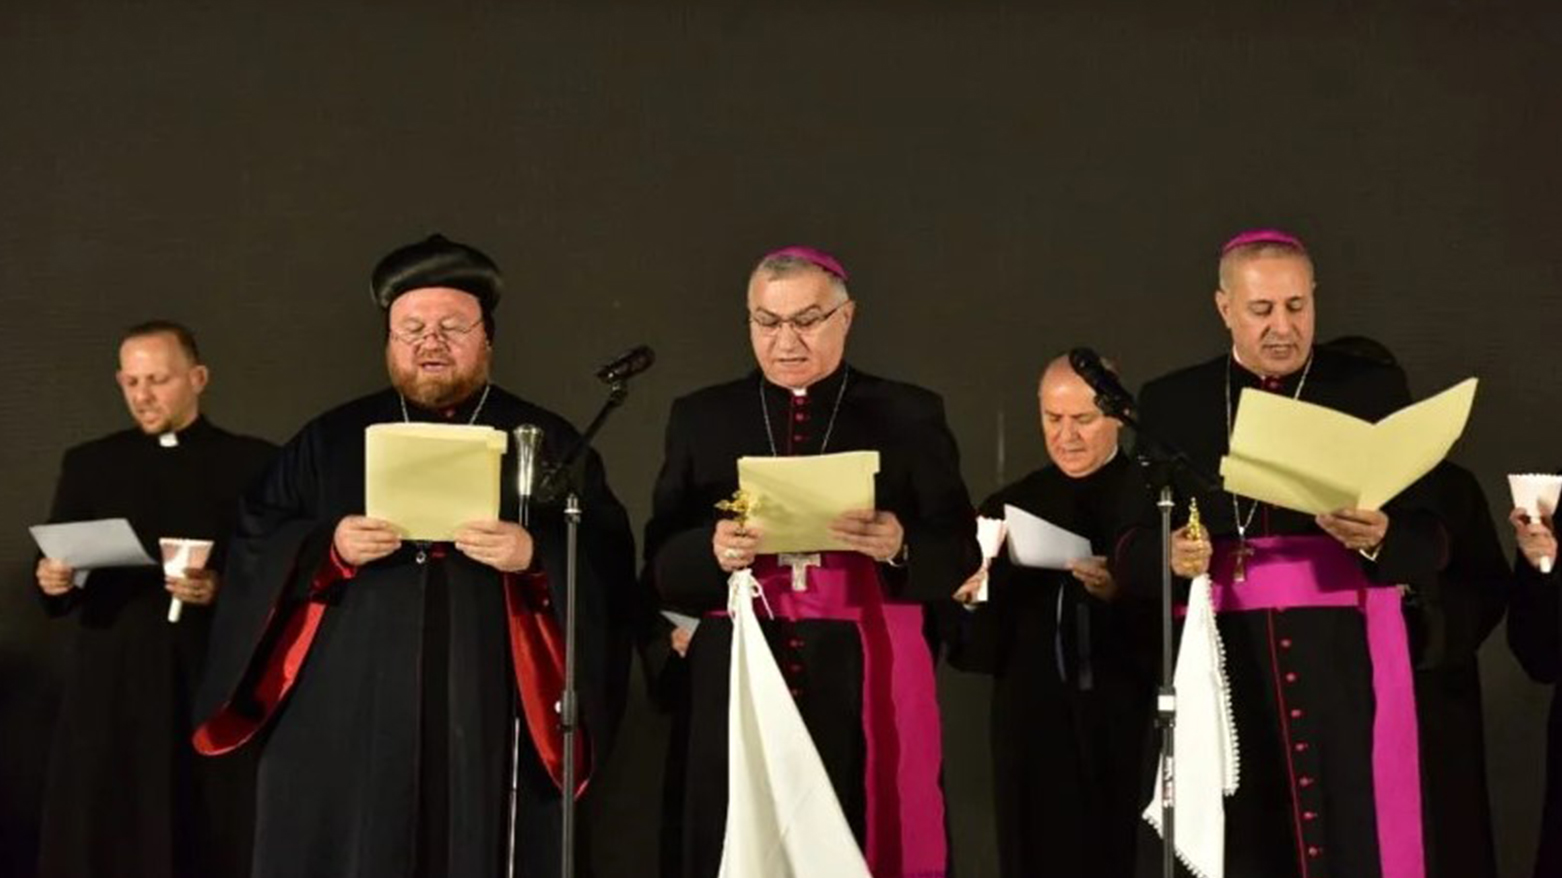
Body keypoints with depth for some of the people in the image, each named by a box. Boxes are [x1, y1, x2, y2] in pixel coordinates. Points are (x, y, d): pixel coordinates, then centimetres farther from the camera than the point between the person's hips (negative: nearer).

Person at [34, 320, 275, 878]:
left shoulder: (253, 463, 4)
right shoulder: (88, 464, 12)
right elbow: (54, 592, 10)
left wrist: (223, 589, -17)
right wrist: (53, 582, -11)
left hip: (219, 687, -2)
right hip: (111, 687, 2)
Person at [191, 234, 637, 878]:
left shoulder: (548, 442, 9)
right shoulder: (330, 440, 13)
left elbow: (608, 559, 0)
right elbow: (255, 544, 7)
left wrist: (535, 557, -18)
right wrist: (329, 549, -11)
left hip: (492, 722, -1)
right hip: (350, 718, 1)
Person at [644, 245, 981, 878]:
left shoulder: (909, 417, 7)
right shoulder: (700, 418, 11)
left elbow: (961, 554, 3)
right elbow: (661, 565, 6)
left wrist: (899, 545, -17)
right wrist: (714, 550, -14)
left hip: (866, 694, -1)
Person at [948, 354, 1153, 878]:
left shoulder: (1156, 495, 1)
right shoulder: (1010, 505, 12)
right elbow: (979, 638, 9)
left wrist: (1124, 592, -21)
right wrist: (970, 596, -10)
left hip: (1130, 721, -3)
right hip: (1034, 723, 3)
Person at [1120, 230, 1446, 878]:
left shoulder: (1376, 390, 5)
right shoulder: (1170, 401, 9)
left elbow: (1429, 546, 1)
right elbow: (1130, 549, 6)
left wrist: (1378, 539, -20)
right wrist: (1169, 554, -15)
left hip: (1343, 661, -1)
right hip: (1221, 662, 1)